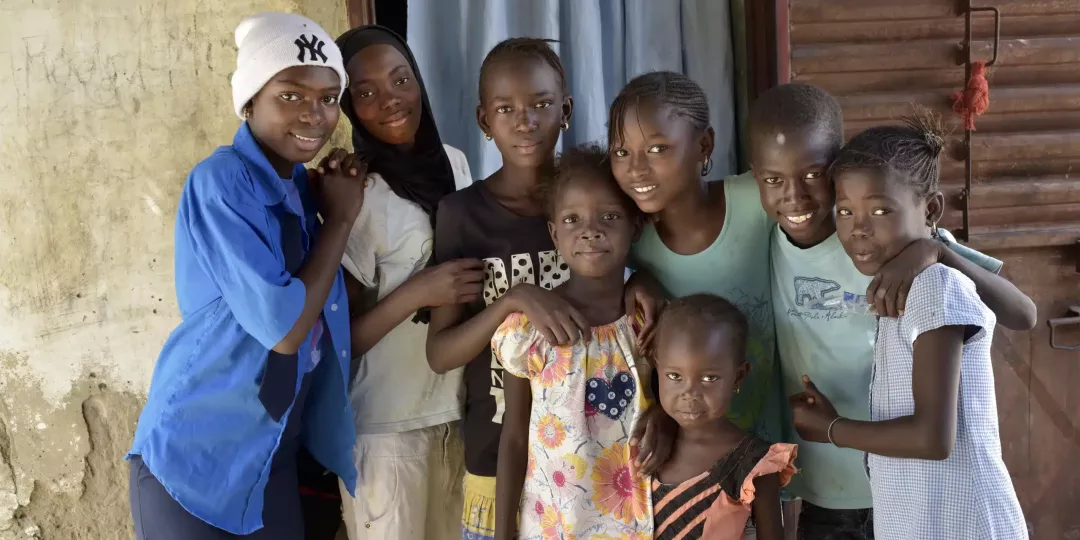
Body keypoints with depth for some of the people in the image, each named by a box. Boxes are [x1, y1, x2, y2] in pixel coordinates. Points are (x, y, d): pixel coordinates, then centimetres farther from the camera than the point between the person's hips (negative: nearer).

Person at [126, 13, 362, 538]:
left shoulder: (301, 184, 5)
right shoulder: (222, 182, -19)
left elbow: (323, 315, 9)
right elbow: (283, 328, -24)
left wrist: (337, 205, -3)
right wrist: (340, 217, -14)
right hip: (200, 457, -7)